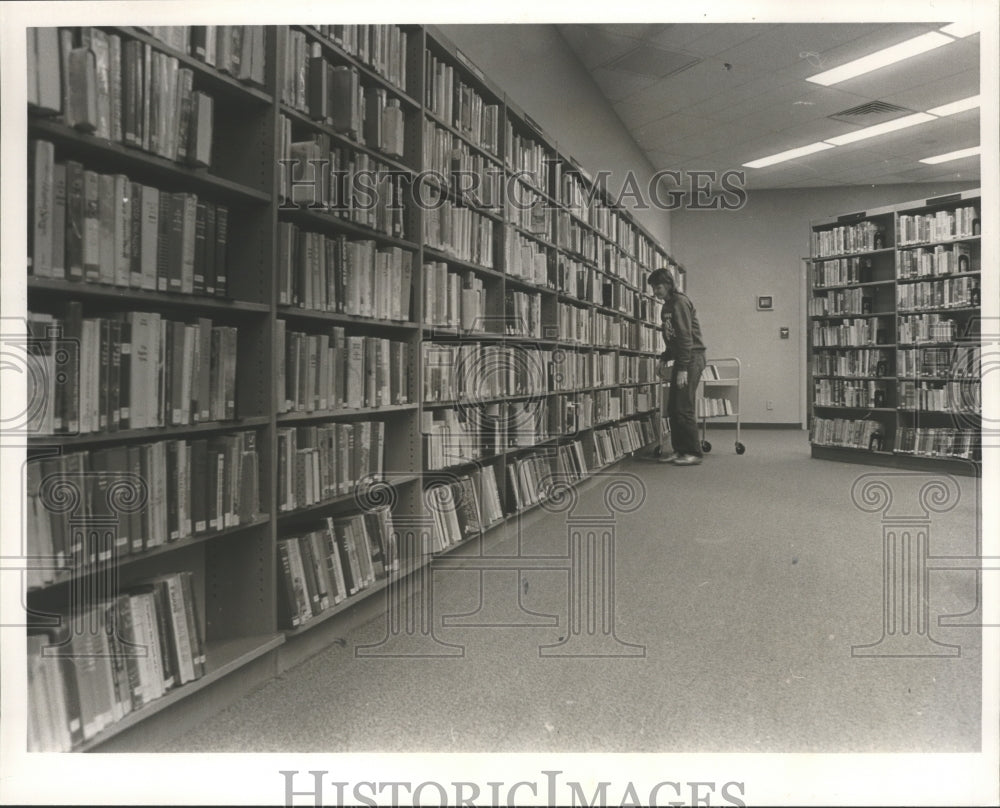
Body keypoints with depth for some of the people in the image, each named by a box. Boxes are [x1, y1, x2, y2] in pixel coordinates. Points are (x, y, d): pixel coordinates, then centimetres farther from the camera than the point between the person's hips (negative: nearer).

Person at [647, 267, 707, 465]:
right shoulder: (668, 306, 17)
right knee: (673, 409, 9)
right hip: (681, 358, 10)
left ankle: (693, 453, -2)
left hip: (692, 358, -10)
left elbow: (685, 336, -18)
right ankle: (680, 451, 15)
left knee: (684, 408, -9)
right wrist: (664, 359, 14)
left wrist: (682, 369, -21)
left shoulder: (680, 302, -12)